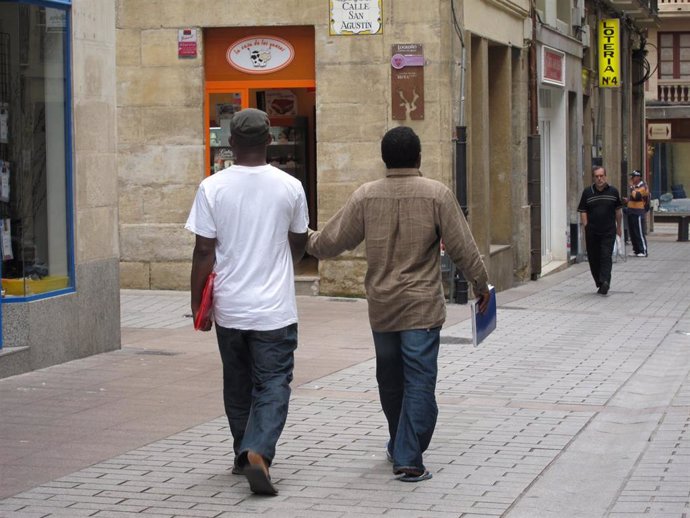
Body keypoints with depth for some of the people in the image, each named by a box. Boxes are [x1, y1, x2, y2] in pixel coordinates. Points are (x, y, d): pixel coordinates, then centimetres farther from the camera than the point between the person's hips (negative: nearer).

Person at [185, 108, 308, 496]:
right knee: (273, 385, 1)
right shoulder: (290, 187, -4)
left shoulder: (213, 188, -7)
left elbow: (204, 251, -6)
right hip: (275, 308, -1)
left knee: (238, 384, 17)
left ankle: (244, 453, 29)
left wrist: (198, 302, 4)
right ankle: (258, 453, -18)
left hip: (230, 307, 1)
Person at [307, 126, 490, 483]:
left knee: (390, 380, 18)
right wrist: (481, 284, 8)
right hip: (422, 306, -3)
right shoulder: (437, 194, -9)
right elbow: (462, 247, -6)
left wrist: (307, 240, 25)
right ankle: (408, 460, -6)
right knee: (419, 382, -1)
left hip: (381, 308, 3)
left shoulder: (366, 196, -2)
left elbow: (332, 241, 4)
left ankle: (400, 448, 34)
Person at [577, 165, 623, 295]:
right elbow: (583, 211, 5)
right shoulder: (587, 192, 3)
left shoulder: (613, 191, 4)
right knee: (593, 258, 5)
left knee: (606, 256, -13)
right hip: (592, 232, 1)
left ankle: (605, 281, -21)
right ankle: (600, 284, 16)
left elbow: (618, 210, 14)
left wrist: (618, 227, 18)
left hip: (608, 231, -1)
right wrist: (586, 227, -3)